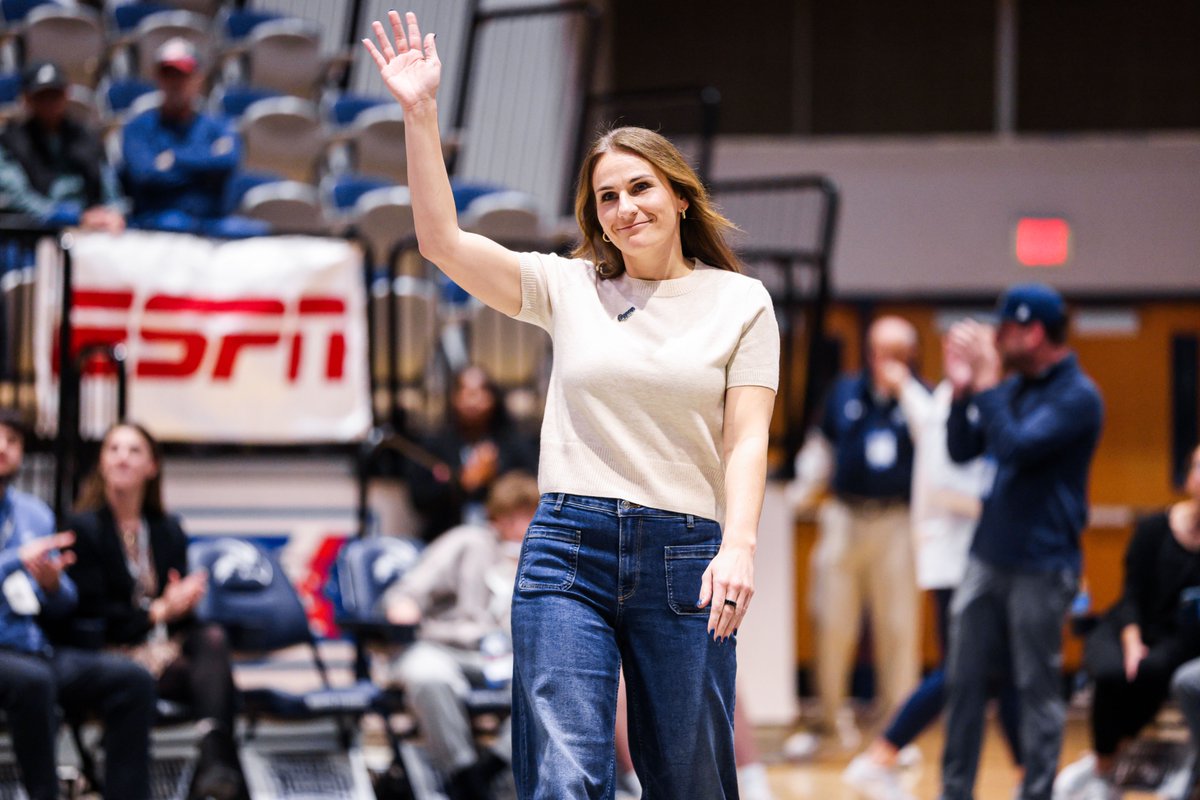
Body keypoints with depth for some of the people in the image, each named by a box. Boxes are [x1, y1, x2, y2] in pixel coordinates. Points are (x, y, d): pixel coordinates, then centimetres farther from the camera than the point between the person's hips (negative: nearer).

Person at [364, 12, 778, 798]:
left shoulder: (740, 301, 8)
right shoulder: (568, 288, 11)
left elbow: (746, 438, -1)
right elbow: (443, 241, 2)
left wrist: (738, 546, -16)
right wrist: (420, 114, -5)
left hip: (685, 557, 0)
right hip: (568, 552, 0)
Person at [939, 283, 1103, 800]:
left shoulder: (1077, 397, -12)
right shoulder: (1011, 388, 11)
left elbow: (1017, 447, -23)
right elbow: (961, 451, 12)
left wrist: (986, 384, -17)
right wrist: (962, 389, -1)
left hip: (1042, 566, -7)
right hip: (989, 557, 7)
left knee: (1037, 688, -1)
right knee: (963, 680, 8)